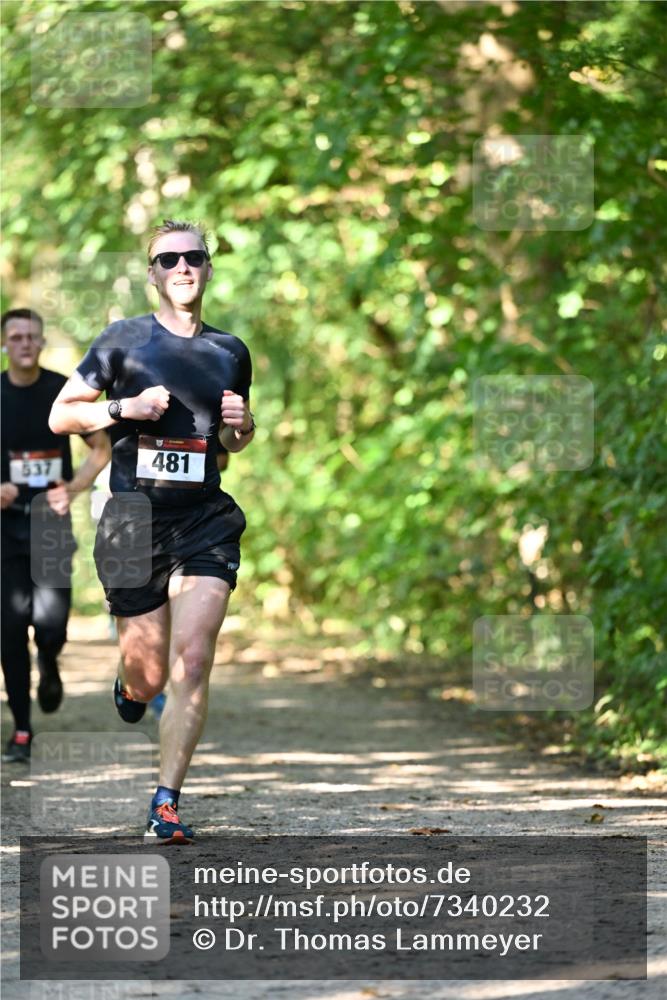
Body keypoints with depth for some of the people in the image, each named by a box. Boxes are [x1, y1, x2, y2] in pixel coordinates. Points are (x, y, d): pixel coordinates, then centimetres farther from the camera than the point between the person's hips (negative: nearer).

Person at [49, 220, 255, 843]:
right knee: (148, 675, 1)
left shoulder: (231, 353, 13)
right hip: (133, 518, -2)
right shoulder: (124, 340, 3)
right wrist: (124, 407, -11)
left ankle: (165, 805, -10)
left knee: (192, 659, -14)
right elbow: (60, 416, 5)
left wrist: (241, 425, 4)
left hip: (205, 519, 2)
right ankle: (129, 689, 41)